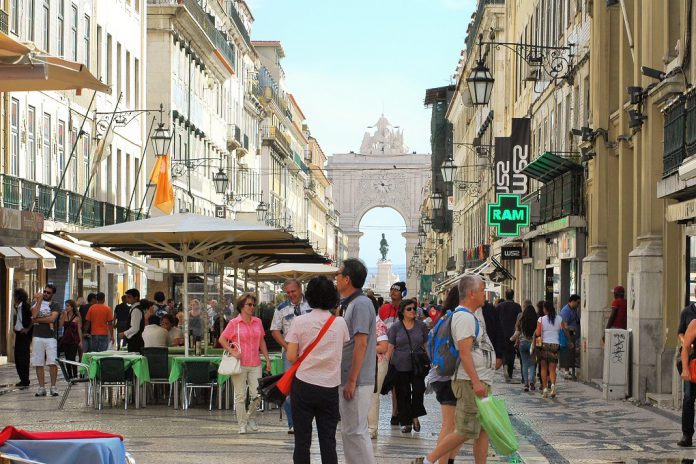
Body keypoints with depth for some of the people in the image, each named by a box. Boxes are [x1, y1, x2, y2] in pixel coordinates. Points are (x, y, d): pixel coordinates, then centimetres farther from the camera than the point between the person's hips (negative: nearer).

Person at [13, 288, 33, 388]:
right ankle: (22, 379, 15)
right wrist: (14, 326, 19)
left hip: (24, 334, -8)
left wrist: (28, 329, -14)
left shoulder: (26, 306, -14)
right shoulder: (17, 307, 12)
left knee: (23, 357, -7)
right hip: (18, 333, 8)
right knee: (17, 357, 8)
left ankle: (25, 380, -4)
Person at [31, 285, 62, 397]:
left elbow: (52, 318, -11)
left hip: (50, 337, -2)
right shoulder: (36, 303, 13)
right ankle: (41, 388, 7)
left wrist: (37, 320, -4)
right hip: (37, 337, 2)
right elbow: (34, 314, -7)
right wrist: (39, 300, -5)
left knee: (52, 363, -10)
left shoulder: (55, 305, 6)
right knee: (38, 364, 2)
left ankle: (53, 387, -2)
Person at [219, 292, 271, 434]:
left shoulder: (258, 322, 10)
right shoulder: (234, 323, -3)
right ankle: (242, 424, 12)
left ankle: (250, 417, 24)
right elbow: (222, 339, 0)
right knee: (240, 396, 1)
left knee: (257, 394, -1)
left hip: (255, 364, 4)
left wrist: (267, 359, 14)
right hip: (240, 364, -3)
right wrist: (232, 352, -11)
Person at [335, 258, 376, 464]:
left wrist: (352, 381, -21)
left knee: (355, 431, -7)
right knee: (349, 430, 15)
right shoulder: (350, 304, 15)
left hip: (357, 382, -10)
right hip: (348, 379, 10)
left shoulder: (360, 304, -16)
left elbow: (361, 344, -21)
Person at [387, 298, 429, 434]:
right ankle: (406, 422, 12)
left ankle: (415, 416, 13)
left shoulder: (421, 326, 6)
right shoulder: (395, 327, 2)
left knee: (418, 390, -9)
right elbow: (390, 348, 3)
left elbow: (426, 346, 11)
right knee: (403, 394, 3)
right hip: (400, 366, 0)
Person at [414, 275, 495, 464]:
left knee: (483, 430, 9)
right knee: (465, 431, -9)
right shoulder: (464, 317, -15)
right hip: (470, 383, -10)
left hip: (480, 382, 10)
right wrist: (476, 381, -27)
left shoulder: (472, 314, 17)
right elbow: (464, 352, -23)